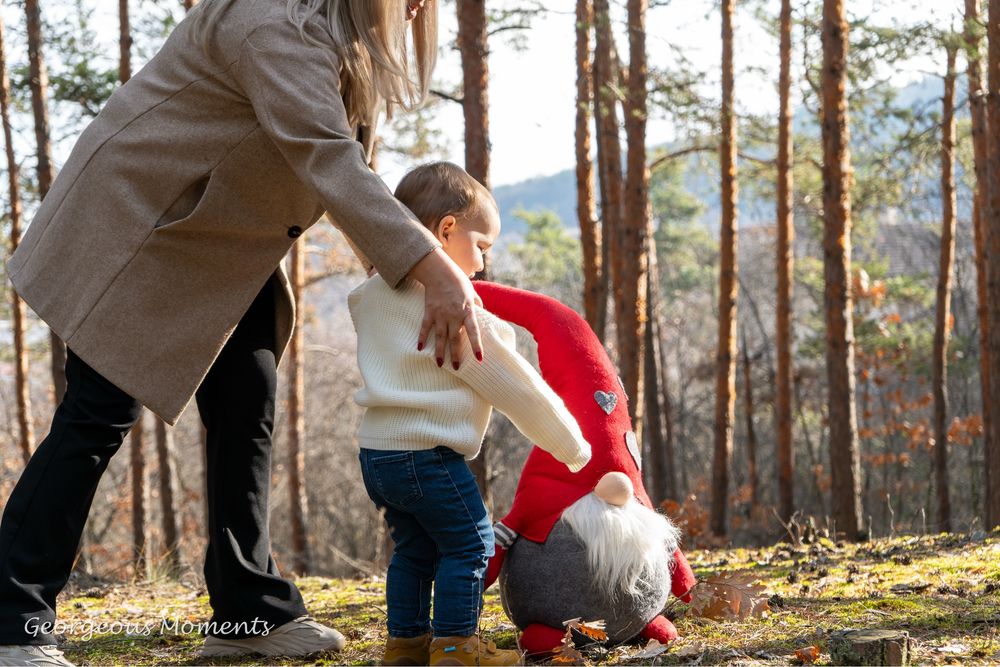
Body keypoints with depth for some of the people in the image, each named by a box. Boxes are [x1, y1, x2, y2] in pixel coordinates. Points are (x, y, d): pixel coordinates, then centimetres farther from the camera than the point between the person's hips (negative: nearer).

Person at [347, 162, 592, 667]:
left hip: (376, 452, 8)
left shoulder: (372, 295, 8)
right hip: (428, 455, -8)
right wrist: (573, 448, 0)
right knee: (468, 544, 1)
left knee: (414, 548, 18)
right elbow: (515, 387, -9)